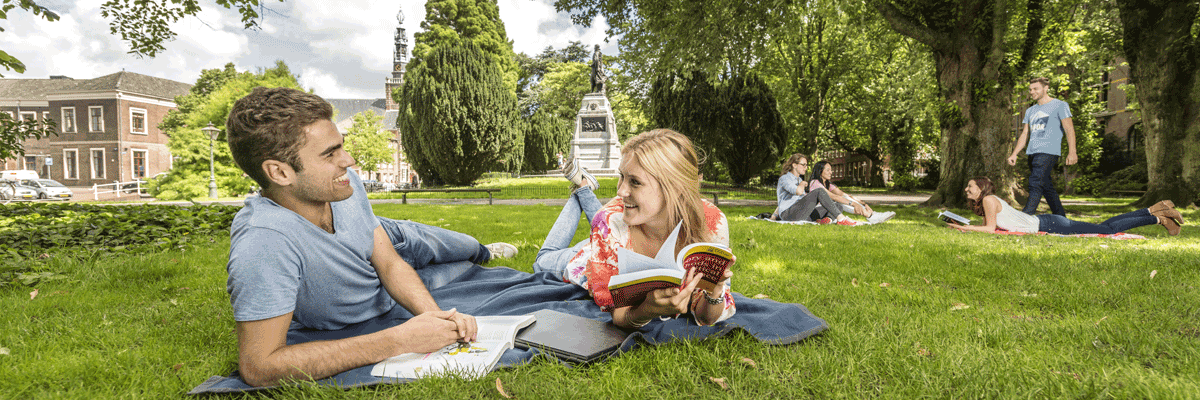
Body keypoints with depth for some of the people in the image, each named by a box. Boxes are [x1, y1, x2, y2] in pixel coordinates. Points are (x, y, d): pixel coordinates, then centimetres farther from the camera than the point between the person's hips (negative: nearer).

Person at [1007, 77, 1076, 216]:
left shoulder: (1059, 105, 3)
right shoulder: (1030, 110, 21)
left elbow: (1069, 129, -5)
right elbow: (1024, 134, 22)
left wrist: (1072, 152, -15)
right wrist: (1014, 154, 11)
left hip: (1049, 152, -7)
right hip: (1032, 153, 7)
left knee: (1035, 185, -17)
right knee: (1046, 187, 9)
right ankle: (1061, 217, 19)